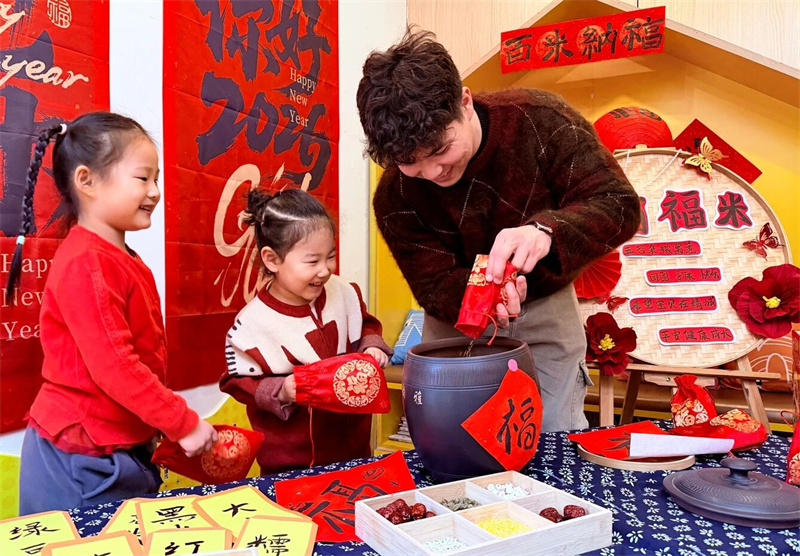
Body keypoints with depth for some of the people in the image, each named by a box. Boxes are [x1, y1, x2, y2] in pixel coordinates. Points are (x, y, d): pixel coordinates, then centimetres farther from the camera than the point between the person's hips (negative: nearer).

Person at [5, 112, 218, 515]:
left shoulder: (121, 259, 10)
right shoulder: (86, 265, -19)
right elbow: (112, 366, -24)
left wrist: (157, 425, 15)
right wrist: (184, 423, -19)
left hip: (123, 448, 8)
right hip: (82, 462, -8)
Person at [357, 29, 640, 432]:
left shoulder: (540, 121, -24)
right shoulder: (395, 197, -21)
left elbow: (618, 203, -26)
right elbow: (434, 288, -17)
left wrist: (546, 231, -47)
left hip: (545, 308, 0)